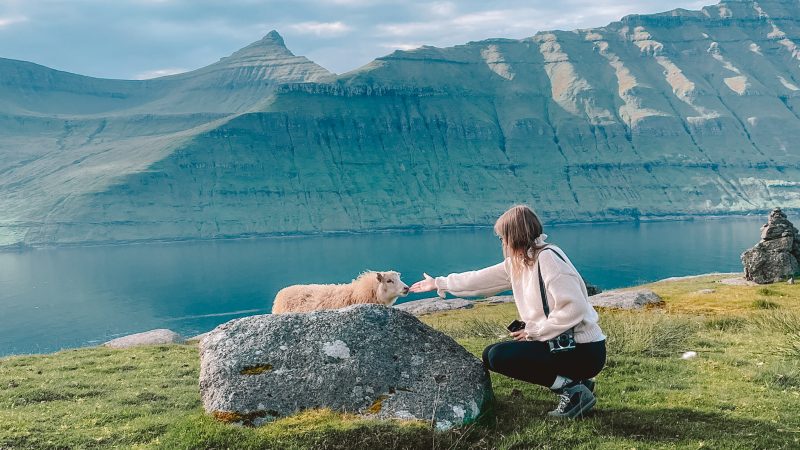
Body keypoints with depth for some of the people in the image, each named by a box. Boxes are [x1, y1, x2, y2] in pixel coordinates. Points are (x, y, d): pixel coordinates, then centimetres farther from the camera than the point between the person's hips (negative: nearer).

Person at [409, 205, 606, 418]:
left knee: (498, 356, -15)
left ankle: (571, 389, -9)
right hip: (561, 344, 9)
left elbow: (574, 309, -27)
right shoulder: (517, 263, 8)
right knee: (491, 354, 14)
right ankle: (574, 380, 10)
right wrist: (439, 283, 28)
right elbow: (481, 279, 20)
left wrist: (534, 331, -16)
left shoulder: (548, 258, -19)